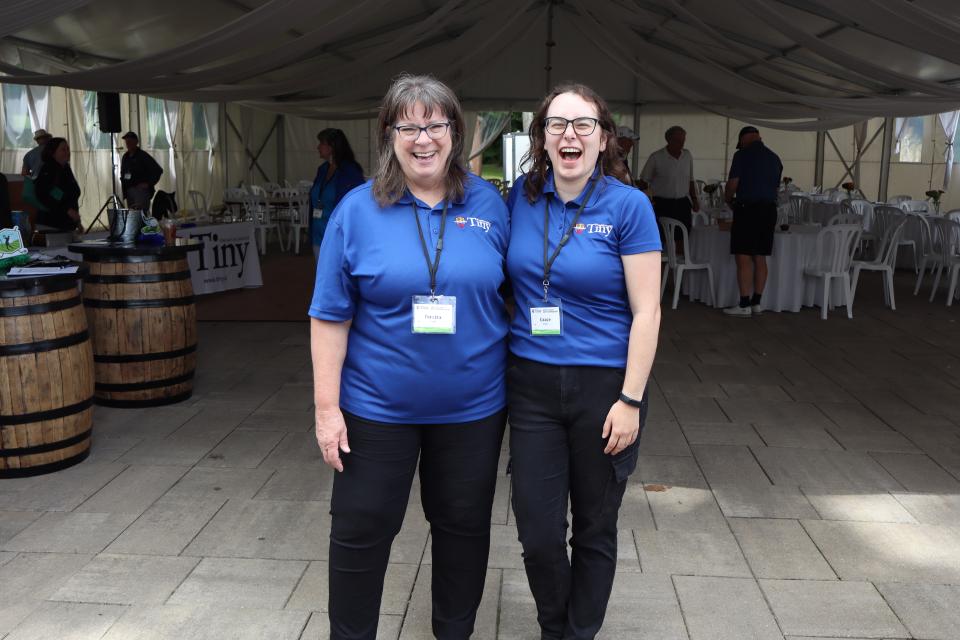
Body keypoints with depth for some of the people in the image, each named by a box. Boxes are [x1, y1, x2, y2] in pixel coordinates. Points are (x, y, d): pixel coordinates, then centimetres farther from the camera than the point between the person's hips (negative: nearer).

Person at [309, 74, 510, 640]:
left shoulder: (488, 203, -2)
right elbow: (331, 316, -6)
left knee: (464, 525, 16)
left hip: (472, 404, 2)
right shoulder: (358, 210, -7)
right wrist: (326, 407, -8)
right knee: (361, 529, 11)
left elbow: (510, 290, 7)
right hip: (378, 406, -1)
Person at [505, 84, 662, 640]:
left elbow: (646, 311, -11)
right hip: (533, 382, 3)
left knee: (595, 529, 14)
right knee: (538, 531, 7)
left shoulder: (628, 206, -10)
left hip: (603, 384, -2)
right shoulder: (523, 197, 1)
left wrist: (630, 400, -13)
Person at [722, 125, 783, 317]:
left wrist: (728, 200, 11)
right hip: (769, 210, 7)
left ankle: (744, 305, -6)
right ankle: (756, 302, 12)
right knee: (760, 258, 9)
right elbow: (776, 187, 17)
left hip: (747, 209, -7)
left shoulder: (742, 155, -4)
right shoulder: (775, 158, 15)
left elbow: (732, 184, -7)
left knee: (743, 258, -5)